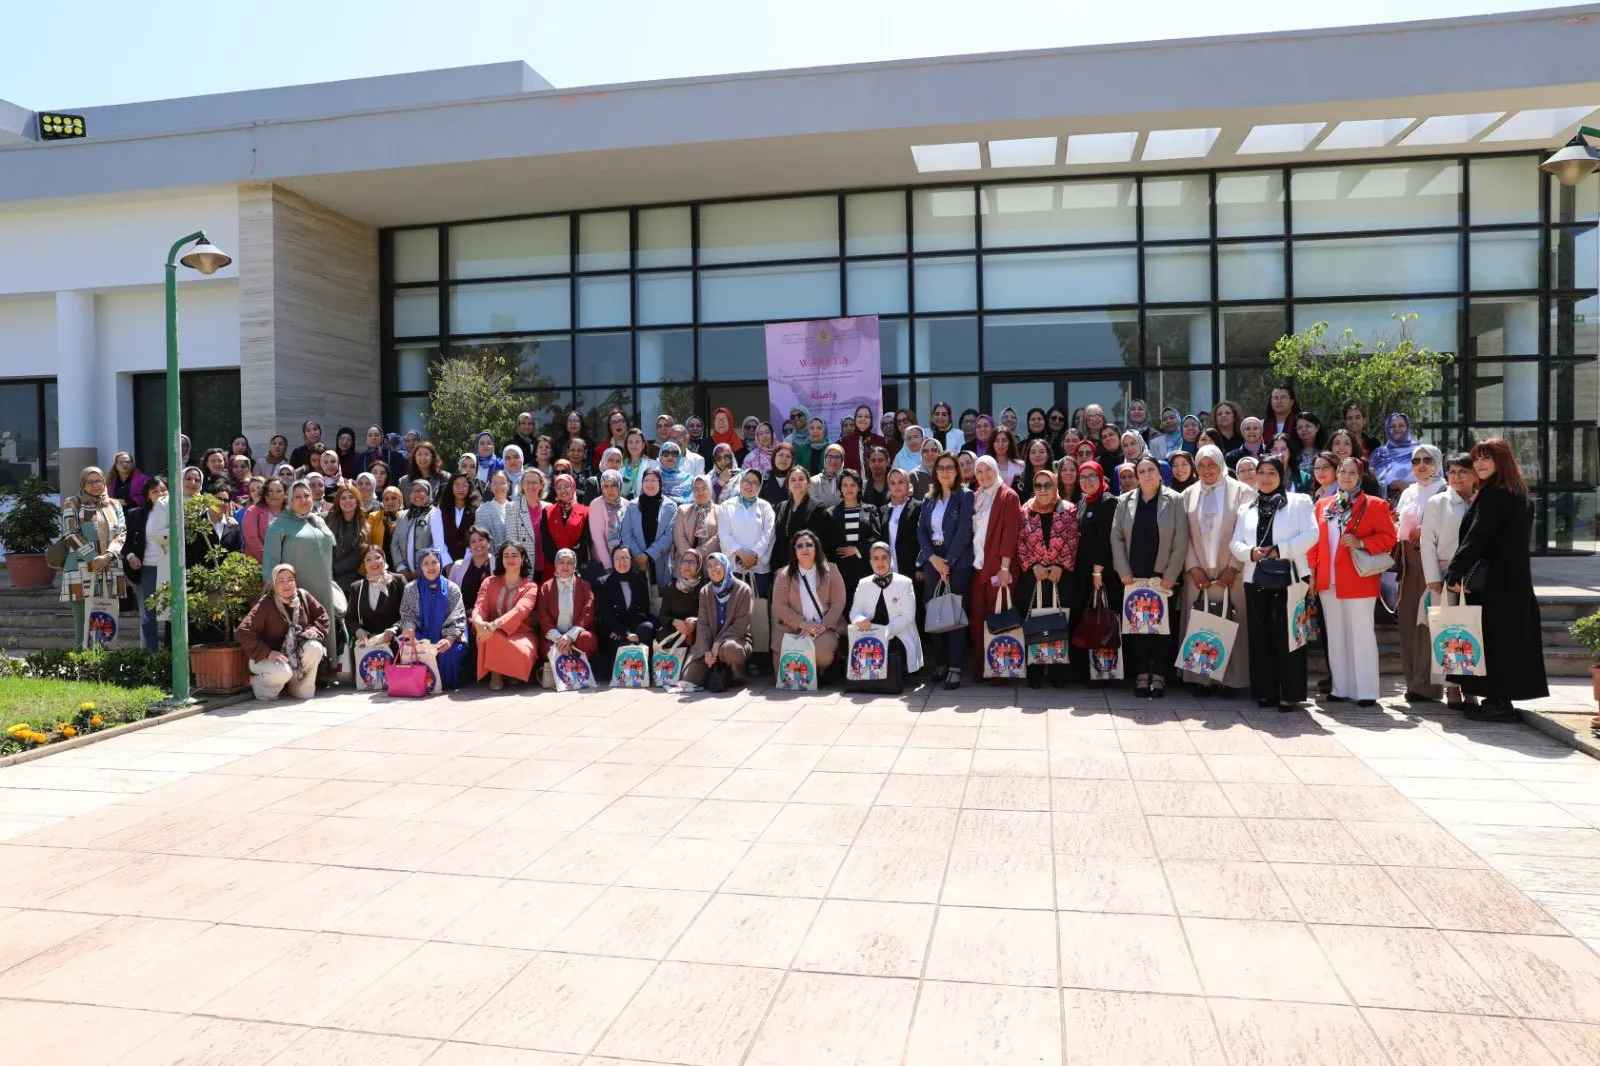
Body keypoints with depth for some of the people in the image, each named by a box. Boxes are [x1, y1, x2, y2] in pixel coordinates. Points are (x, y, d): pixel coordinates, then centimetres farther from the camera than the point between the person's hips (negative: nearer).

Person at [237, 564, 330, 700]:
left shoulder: (303, 596, -6)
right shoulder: (265, 605, -20)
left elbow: (322, 616, 6)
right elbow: (242, 632, -25)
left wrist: (314, 630, -15)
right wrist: (268, 653, -28)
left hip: (296, 655, 4)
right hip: (271, 657, -4)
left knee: (315, 648, -26)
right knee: (283, 672, -35)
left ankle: (301, 687, -3)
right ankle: (258, 681, 2)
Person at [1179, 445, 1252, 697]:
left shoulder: (1240, 491, 3)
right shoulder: (1188, 495, 10)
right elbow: (1184, 535, 6)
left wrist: (1233, 568, -9)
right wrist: (1193, 568, -5)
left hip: (1230, 574, -2)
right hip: (1198, 575, 2)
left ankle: (1229, 679, 3)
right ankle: (1200, 678, 5)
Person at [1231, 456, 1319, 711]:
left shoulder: (1299, 502, 5)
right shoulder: (1246, 508, 17)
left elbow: (1310, 535, -6)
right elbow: (1235, 542, 11)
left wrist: (1280, 550, -16)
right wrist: (1250, 552, -10)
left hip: (1288, 578, -4)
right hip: (1256, 579, 4)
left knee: (1287, 635, -6)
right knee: (1260, 636, 4)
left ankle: (1290, 693, -1)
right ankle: (1265, 691, 11)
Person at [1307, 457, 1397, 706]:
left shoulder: (1374, 505, 0)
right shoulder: (1322, 504, 12)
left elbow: (1389, 537, -4)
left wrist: (1360, 543, -18)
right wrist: (1311, 571, 6)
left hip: (1358, 580, -5)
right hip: (1328, 581, 5)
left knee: (1361, 634, -3)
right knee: (1335, 635, 9)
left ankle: (1366, 691, 3)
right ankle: (1341, 688, 16)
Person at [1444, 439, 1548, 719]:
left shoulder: (1495, 495, -14)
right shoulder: (1520, 495, 15)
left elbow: (1476, 536, -20)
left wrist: (1454, 572, -21)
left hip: (1493, 580, -10)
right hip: (1514, 578, 10)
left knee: (1493, 636, -5)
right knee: (1508, 636, 11)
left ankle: (1498, 701, -2)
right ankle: (1502, 698, 16)